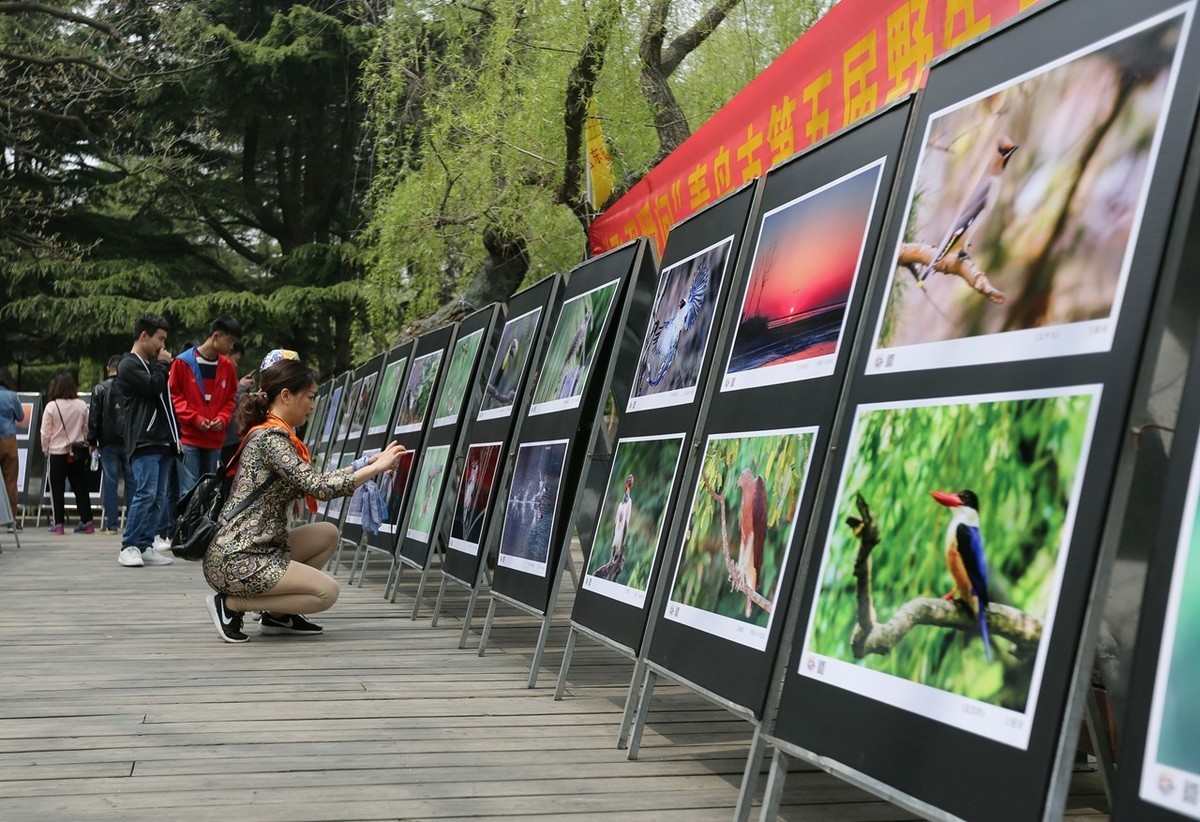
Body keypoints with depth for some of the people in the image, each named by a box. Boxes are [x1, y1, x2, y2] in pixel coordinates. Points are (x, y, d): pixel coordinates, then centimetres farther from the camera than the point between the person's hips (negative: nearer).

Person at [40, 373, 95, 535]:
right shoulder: (82, 405, -4)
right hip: (77, 453, 3)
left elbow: (45, 433, -6)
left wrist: (45, 449, 9)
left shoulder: (51, 406, -11)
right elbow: (87, 429, 5)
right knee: (81, 488, 8)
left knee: (57, 489, 5)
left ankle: (58, 524, 4)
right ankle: (86, 522, 8)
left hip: (57, 452, -3)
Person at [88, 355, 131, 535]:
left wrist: (92, 441, 6)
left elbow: (94, 417, -2)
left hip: (108, 442, -1)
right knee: (131, 481, 5)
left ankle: (111, 524, 0)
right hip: (129, 441, 1)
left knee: (110, 482, 1)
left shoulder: (100, 389, -2)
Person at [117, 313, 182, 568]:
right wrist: (162, 365, 1)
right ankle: (129, 547, -9)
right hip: (144, 442, -8)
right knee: (146, 493, -15)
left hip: (163, 442, 8)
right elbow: (153, 387, -17)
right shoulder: (128, 365, -2)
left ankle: (145, 546, 7)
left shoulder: (153, 365, 24)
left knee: (160, 497, 4)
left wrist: (175, 436, 16)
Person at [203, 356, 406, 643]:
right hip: (237, 560, -10)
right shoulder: (271, 437, -16)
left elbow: (310, 482, 16)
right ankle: (232, 604, -3)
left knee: (328, 534, 14)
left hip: (251, 548, 10)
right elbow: (316, 486, -23)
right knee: (327, 591, -8)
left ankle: (278, 614, 13)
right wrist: (375, 468, -16)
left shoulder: (271, 435, 14)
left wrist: (367, 465, 12)